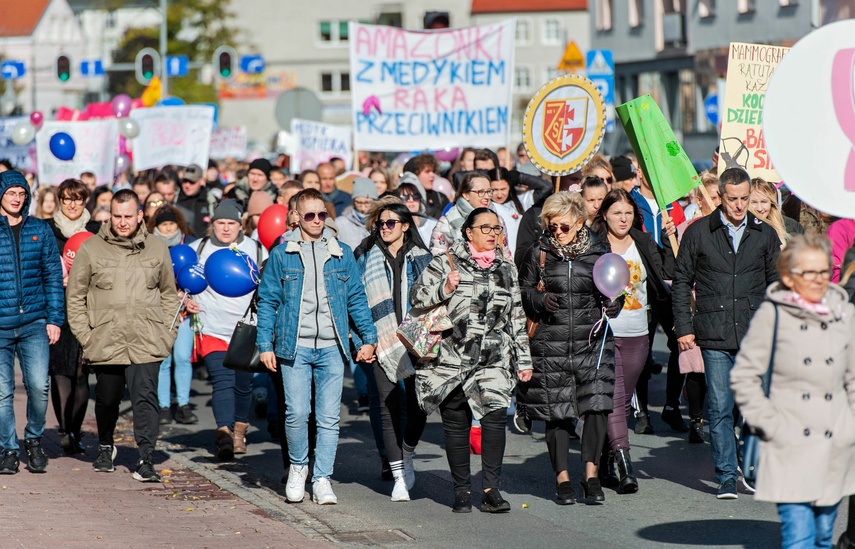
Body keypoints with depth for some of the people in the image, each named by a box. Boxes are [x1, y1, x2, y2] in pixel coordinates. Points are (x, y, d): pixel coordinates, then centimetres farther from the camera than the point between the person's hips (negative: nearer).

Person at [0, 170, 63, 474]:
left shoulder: (40, 230, 8)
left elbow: (53, 275, 9)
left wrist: (54, 318, 1)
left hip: (34, 323, 1)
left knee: (39, 386, -10)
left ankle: (34, 439, 13)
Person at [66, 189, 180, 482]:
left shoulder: (157, 248, 7)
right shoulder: (91, 249, 1)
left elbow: (169, 293, 16)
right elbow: (75, 295, 7)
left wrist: (167, 331, 8)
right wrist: (84, 334, -1)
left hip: (146, 344, -1)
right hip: (105, 342, 1)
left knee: (145, 397, -12)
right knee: (107, 400, 15)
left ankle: (146, 459, -11)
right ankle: (105, 447, 40)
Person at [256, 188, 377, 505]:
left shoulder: (341, 254, 9)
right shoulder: (282, 254, 4)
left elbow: (356, 298, 12)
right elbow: (267, 301, 5)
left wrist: (369, 338, 5)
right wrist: (265, 345, -1)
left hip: (331, 348, 2)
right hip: (295, 347, -2)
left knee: (329, 417, 0)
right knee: (297, 412, -8)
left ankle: (322, 479, 8)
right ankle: (298, 467, 15)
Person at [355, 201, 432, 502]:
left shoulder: (421, 258, 9)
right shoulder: (368, 258, 9)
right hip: (383, 341, 0)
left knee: (417, 405, -1)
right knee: (389, 406, -5)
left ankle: (407, 458, 24)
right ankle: (399, 477, 0)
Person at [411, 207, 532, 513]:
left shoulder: (506, 269, 15)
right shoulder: (446, 263, 4)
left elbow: (516, 317, 19)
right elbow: (416, 295, 0)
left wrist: (523, 359, 17)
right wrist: (444, 289, -17)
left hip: (494, 359, 2)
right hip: (453, 358, -2)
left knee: (495, 415, -15)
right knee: (456, 422, 1)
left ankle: (491, 490, -14)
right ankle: (462, 489, 13)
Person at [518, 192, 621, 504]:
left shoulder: (599, 252, 5)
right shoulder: (539, 253, 4)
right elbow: (522, 289, 11)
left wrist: (613, 305, -7)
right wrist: (540, 300, -9)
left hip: (592, 340, 0)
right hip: (551, 342, 0)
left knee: (597, 403, -13)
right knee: (556, 411, 2)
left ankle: (591, 472, -2)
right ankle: (562, 477, 13)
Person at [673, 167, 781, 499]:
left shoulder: (765, 235, 9)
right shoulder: (698, 233, 5)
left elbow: (776, 284, 16)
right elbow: (682, 281, 8)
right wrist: (683, 327, 2)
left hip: (755, 335, 1)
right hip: (715, 336, -1)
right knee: (720, 407, -2)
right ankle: (726, 476, 3)